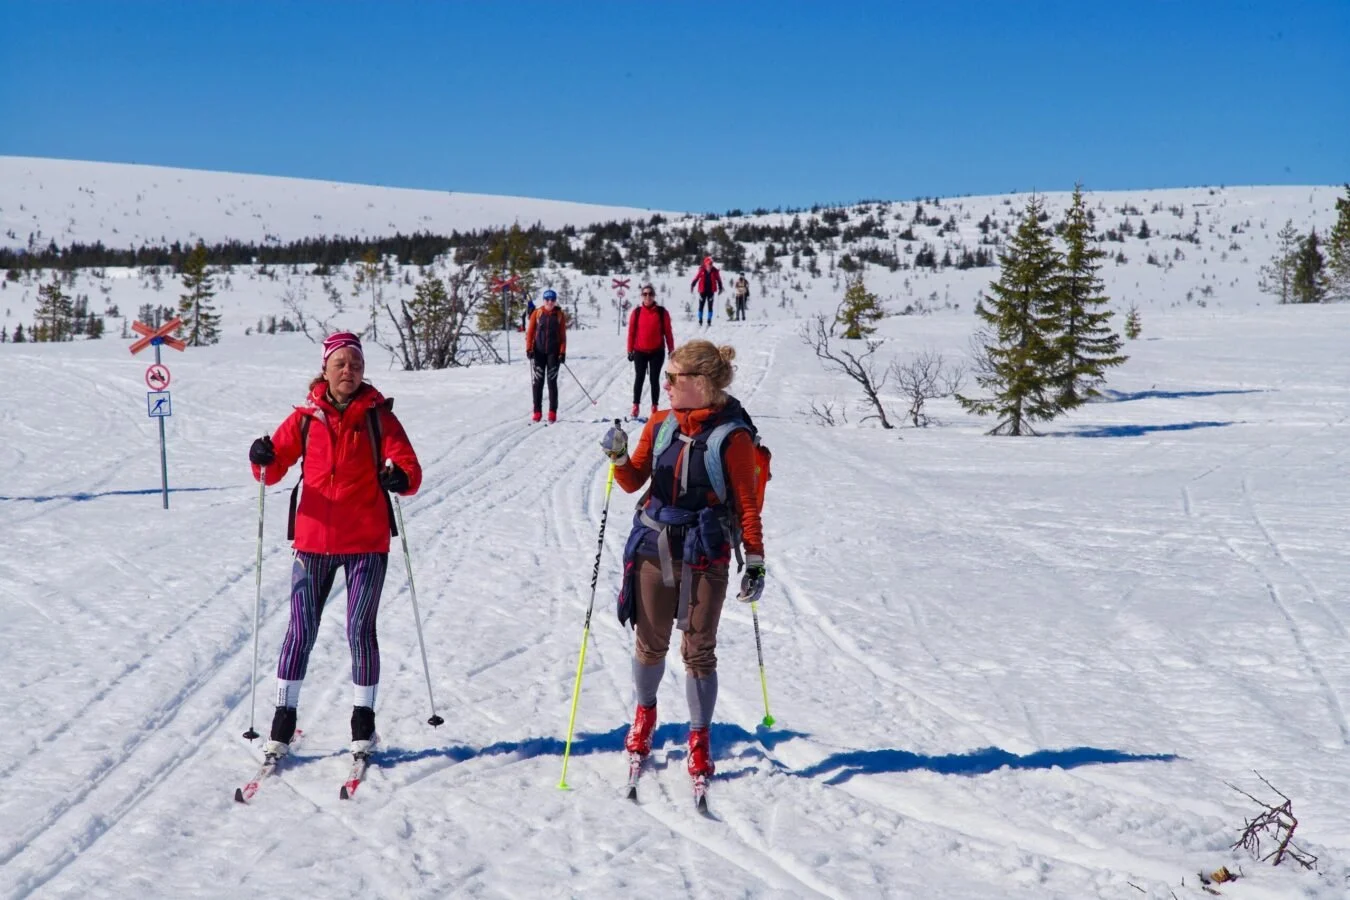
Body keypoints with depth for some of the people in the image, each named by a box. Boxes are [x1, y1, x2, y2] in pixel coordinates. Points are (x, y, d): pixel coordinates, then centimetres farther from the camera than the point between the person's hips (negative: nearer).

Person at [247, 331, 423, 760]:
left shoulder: (378, 417, 0)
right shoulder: (306, 417, 5)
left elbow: (411, 471, -5)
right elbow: (274, 468, 5)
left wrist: (399, 478, -28)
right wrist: (263, 460, -17)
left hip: (366, 543, -1)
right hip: (313, 540, 1)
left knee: (360, 629, 2)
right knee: (301, 630, 3)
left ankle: (364, 718, 14)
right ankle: (284, 717, 14)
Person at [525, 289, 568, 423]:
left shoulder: (560, 315, 3)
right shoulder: (537, 313, 3)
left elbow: (563, 335, 3)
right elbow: (530, 332, 4)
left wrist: (562, 352, -4)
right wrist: (529, 348, -5)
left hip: (553, 352, 0)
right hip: (538, 351, 0)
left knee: (552, 381, 0)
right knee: (538, 381, 1)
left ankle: (552, 412, 3)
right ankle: (537, 411, 5)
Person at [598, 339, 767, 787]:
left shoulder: (732, 435, -10)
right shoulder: (660, 423, 3)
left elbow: (747, 503, -6)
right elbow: (633, 482, 9)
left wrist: (755, 562, -8)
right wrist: (619, 457, -12)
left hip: (705, 555, -4)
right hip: (654, 548, 4)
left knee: (698, 650, 2)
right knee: (650, 643, 13)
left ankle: (699, 741, 15)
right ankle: (644, 714, 38)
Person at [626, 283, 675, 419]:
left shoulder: (662, 312, -3)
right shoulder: (637, 311, -2)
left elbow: (668, 332, 1)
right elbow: (631, 331, 1)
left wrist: (671, 350, 1)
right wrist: (630, 350, 1)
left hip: (657, 351, 0)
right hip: (640, 352, 0)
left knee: (654, 379, 3)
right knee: (639, 378, 6)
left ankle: (655, 407, 11)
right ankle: (635, 406, 13)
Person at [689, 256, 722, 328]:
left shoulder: (715, 271, -5)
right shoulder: (701, 270, -7)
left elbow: (718, 280, 5)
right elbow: (696, 278, 0)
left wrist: (720, 288, 3)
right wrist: (692, 285, -2)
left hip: (711, 291, 0)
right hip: (703, 291, 0)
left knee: (710, 307, 3)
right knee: (701, 306, 4)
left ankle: (709, 321, 10)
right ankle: (700, 321, 13)